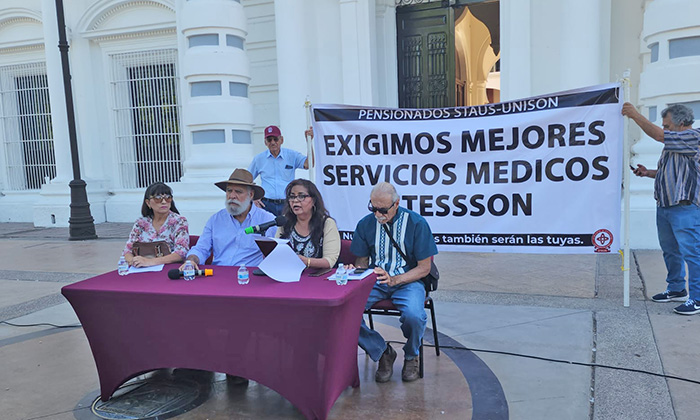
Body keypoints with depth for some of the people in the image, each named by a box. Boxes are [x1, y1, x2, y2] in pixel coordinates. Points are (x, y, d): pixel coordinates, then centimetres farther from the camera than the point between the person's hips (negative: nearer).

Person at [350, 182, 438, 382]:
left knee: (413, 315, -35)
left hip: (408, 281, -3)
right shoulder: (365, 224, 3)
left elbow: (424, 268, -6)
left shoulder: (416, 223, -8)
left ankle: (411, 356, 3)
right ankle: (382, 352, -1)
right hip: (374, 280, 3)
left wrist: (394, 280, -20)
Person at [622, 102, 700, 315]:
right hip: (664, 207, 10)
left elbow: (656, 134, -17)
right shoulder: (675, 143, 21)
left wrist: (635, 114, -10)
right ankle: (676, 289, 28)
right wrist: (647, 172, 11)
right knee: (670, 251, 16)